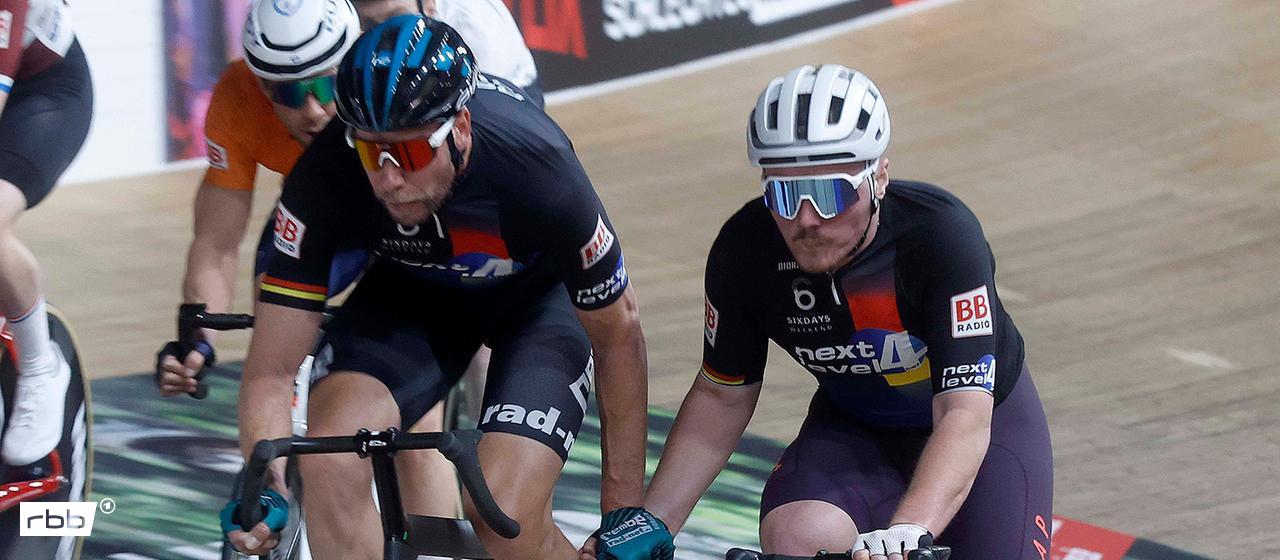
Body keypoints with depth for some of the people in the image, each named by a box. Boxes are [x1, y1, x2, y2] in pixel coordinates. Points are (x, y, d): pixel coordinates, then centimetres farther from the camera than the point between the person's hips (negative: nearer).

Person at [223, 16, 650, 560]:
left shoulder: (537, 171, -37)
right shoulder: (325, 177, -33)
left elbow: (618, 332, -20)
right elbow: (271, 370, -26)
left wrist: (625, 512, -14)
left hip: (541, 293, -2)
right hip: (413, 289, 2)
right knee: (330, 463, -25)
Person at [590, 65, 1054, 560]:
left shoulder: (941, 234, -33)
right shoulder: (745, 250, -21)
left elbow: (964, 415, -39)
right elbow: (722, 395, -5)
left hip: (987, 420, -1)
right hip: (853, 430, 1)